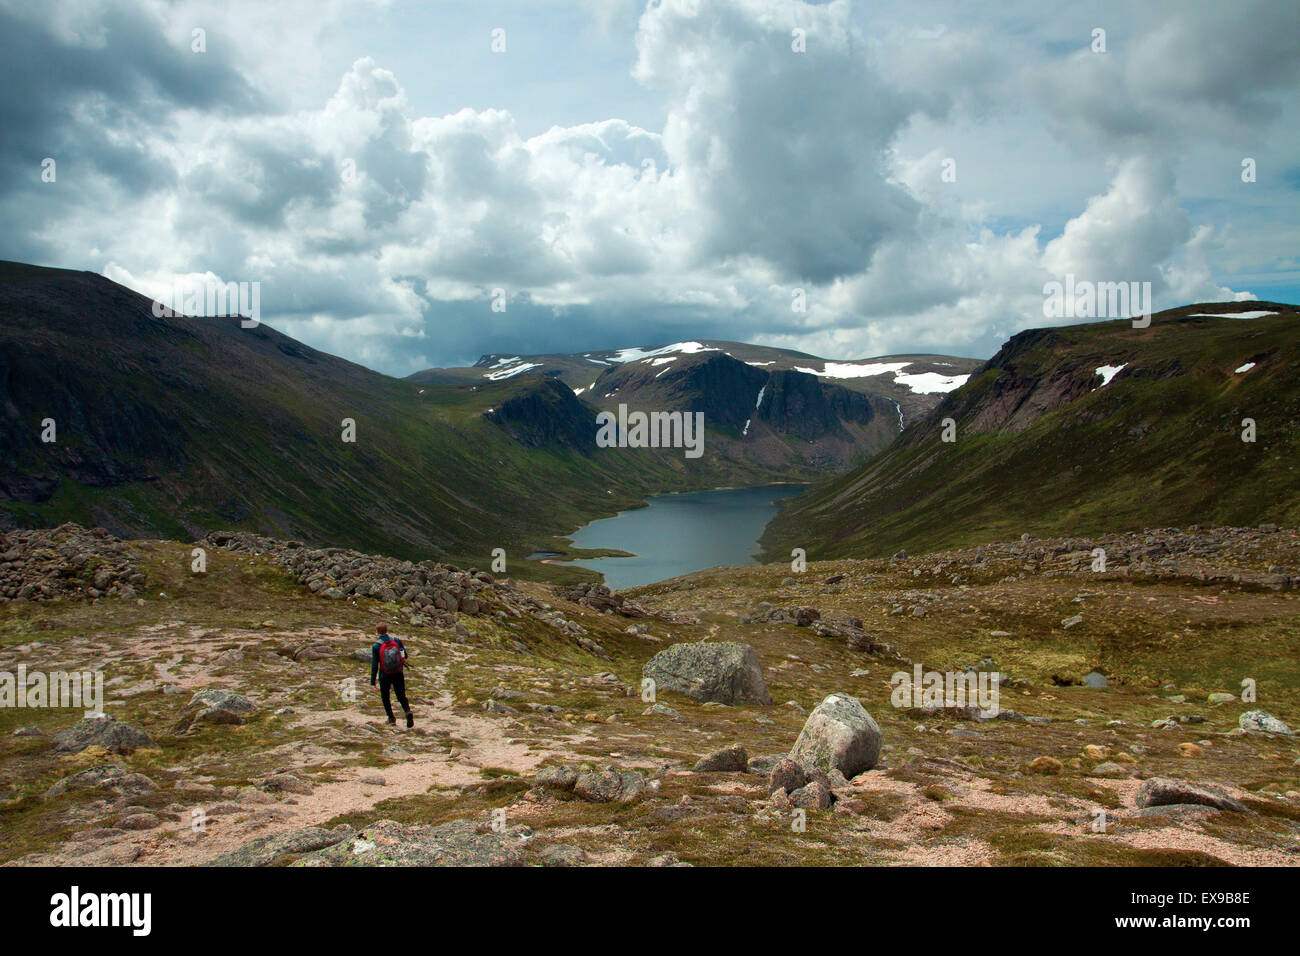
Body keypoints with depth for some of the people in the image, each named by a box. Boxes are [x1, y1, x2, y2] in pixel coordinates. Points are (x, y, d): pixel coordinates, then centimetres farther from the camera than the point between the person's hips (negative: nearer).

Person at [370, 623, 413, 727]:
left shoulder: (376, 646, -11)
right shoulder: (396, 641, -4)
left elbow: (374, 665, -11)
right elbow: (405, 656, 4)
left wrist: (372, 682, -7)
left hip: (385, 676, -2)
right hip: (398, 674, 2)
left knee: (385, 697, 20)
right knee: (402, 697, 7)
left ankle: (391, 718, 21)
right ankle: (408, 712, -19)